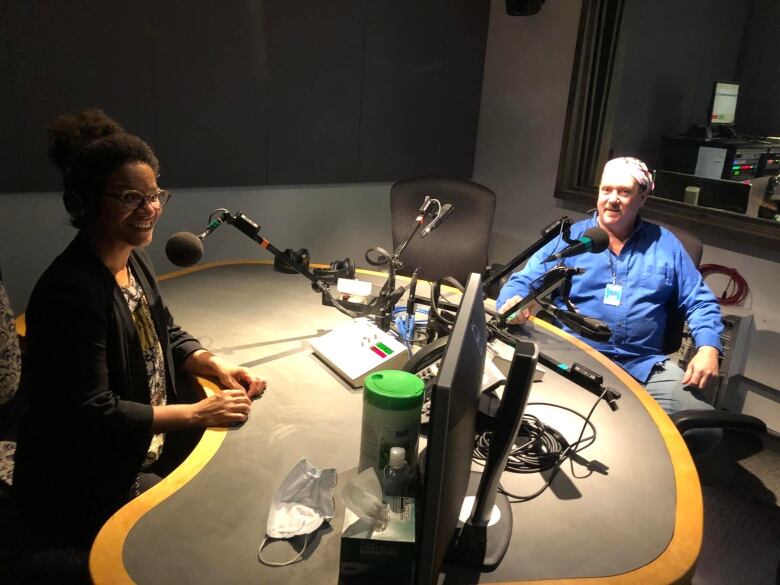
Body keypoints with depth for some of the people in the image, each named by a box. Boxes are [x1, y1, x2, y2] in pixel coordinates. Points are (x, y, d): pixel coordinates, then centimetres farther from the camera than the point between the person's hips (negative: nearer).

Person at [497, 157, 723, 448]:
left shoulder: (665, 243, 12)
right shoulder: (570, 238, 7)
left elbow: (700, 301, 13)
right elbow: (522, 282, 1)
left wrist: (708, 348, -5)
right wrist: (514, 302, -23)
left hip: (644, 365, 2)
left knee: (705, 429, -15)